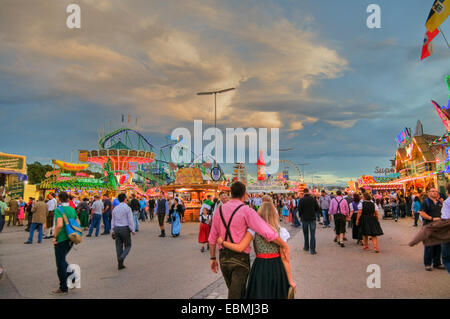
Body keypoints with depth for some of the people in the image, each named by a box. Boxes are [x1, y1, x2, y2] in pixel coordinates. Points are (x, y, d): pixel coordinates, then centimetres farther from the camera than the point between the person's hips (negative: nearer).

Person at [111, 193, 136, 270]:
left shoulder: (115, 208, 7)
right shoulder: (127, 208, -9)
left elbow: (113, 220, 12)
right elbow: (130, 220, -11)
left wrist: (112, 230, 17)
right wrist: (132, 230, -6)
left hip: (116, 229, 5)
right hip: (125, 229, -5)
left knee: (119, 246, 9)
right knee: (127, 246, 9)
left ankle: (120, 264, 11)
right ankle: (122, 257, -15)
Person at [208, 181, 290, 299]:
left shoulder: (219, 211, 3)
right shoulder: (246, 211, -14)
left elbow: (212, 238, 8)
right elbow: (267, 232, -20)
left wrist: (213, 258, 17)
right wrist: (284, 245, -9)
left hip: (223, 258, 6)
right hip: (240, 258, -5)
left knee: (234, 290, 24)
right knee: (235, 295, 3)